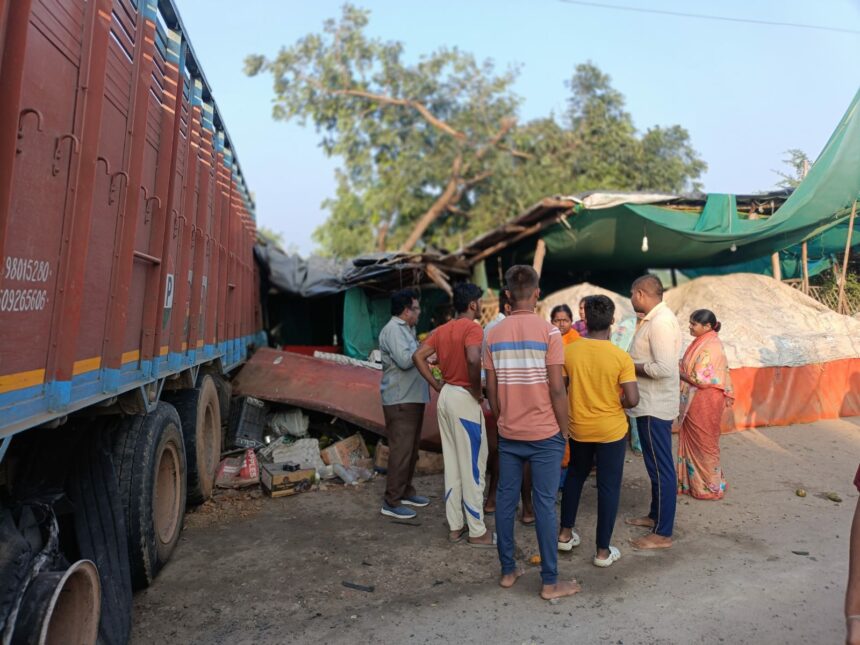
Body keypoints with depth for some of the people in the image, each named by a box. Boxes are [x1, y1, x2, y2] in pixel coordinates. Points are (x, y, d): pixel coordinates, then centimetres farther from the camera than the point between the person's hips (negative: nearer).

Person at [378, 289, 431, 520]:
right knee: (401, 451, -8)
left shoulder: (404, 329, 18)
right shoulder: (393, 330, -14)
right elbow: (404, 360, -25)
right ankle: (391, 502, -2)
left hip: (413, 398, 10)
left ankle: (405, 491, 27)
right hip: (400, 401, -10)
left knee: (411, 450, 16)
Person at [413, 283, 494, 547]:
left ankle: (455, 525, 23)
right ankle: (477, 531, 11)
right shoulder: (472, 328, -14)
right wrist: (476, 389, -17)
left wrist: (437, 385, 8)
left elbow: (418, 356, 8)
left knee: (452, 463, 14)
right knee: (472, 465, 2)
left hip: (446, 396, 8)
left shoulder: (442, 330, 10)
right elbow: (473, 359, -32)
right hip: (464, 398, -8)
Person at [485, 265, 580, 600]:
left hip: (508, 434, 4)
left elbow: (491, 389, 5)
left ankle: (508, 571, 23)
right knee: (544, 505, 3)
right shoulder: (548, 332, -10)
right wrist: (565, 431, -1)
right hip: (544, 434, -4)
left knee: (505, 500, 12)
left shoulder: (494, 334, 3)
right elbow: (556, 388, -12)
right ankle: (550, 582, 12)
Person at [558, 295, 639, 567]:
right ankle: (603, 550, 15)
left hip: (579, 428, 3)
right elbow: (632, 399, -17)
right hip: (611, 430, -3)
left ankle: (566, 533, 31)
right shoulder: (620, 356, -15)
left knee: (575, 476, 24)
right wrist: (617, 402, 4)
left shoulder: (569, 351, -9)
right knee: (608, 487, 8)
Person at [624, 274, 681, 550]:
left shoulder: (660, 322, -20)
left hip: (655, 407, -10)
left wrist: (629, 367, -16)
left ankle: (663, 533, 7)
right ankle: (656, 515, 35)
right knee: (656, 465, 20)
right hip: (652, 403, 11)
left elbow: (664, 368, -27)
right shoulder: (656, 318, 12)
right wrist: (632, 362, 5)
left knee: (660, 467, -2)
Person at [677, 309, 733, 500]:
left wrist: (679, 373, -15)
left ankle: (710, 487, 18)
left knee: (704, 444, 4)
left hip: (704, 404, -9)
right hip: (694, 403, 9)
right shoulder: (702, 343, 9)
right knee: (692, 442, 16)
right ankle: (691, 482, 26)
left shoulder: (709, 348, -21)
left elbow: (701, 380, -24)